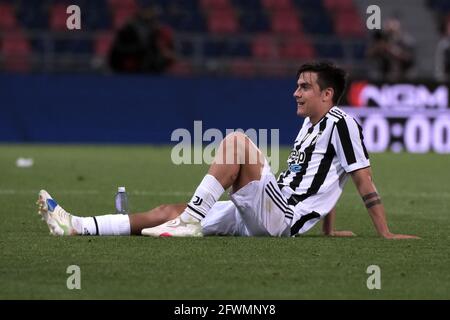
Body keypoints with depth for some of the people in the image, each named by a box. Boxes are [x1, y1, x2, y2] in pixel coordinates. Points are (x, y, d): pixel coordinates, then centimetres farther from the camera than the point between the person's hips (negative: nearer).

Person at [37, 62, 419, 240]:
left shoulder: (340, 123, -4)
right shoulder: (309, 127, 24)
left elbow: (364, 180, -8)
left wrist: (386, 234, -11)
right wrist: (329, 230, 26)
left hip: (283, 218, -9)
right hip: (260, 221, 9)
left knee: (237, 139, -22)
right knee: (168, 211, 1)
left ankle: (191, 220, -27)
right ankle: (75, 226, -7)